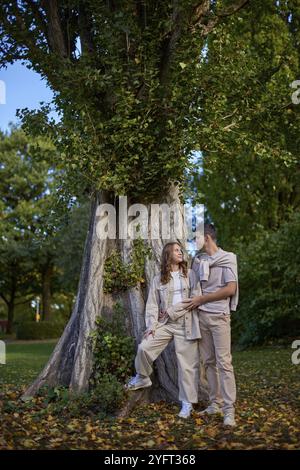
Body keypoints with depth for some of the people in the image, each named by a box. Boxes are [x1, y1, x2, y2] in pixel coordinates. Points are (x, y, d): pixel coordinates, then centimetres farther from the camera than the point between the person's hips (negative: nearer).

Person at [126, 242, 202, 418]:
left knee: (187, 364, -1)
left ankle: (187, 403, 11)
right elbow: (152, 304, 6)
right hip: (164, 324, 2)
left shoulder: (190, 274, 6)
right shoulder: (159, 279, 10)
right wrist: (151, 325, -8)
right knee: (144, 347, -15)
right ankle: (143, 378, 13)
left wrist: (172, 312, -8)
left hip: (186, 324, -2)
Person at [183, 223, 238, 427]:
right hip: (201, 316, 6)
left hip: (219, 316, -6)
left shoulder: (227, 259, -3)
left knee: (224, 362, -8)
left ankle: (229, 409, -6)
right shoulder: (198, 261, 12)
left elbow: (230, 289, -12)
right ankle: (215, 403, 16)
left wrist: (201, 299, -12)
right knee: (209, 362, 8)